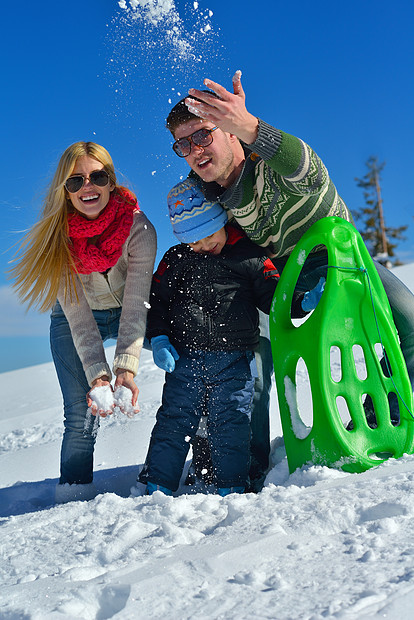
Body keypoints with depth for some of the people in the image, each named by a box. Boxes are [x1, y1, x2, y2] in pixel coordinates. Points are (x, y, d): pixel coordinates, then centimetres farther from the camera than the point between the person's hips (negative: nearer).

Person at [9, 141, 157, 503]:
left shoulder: (138, 229, -26)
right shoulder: (57, 237, -24)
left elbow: (135, 305, -29)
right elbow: (78, 317, -26)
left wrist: (126, 368, -41)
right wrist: (98, 375, -38)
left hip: (127, 313, 1)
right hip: (73, 320, -1)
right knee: (80, 414, -11)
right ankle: (74, 495, 4)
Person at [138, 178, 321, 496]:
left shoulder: (250, 256, 5)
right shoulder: (175, 259, 10)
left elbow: (273, 296, 6)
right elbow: (156, 299, 12)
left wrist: (303, 302, -13)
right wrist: (159, 339, 0)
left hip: (233, 360, -1)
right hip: (184, 358, 2)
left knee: (230, 424, 0)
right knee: (173, 421, 2)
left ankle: (231, 491, 13)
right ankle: (156, 488, 11)